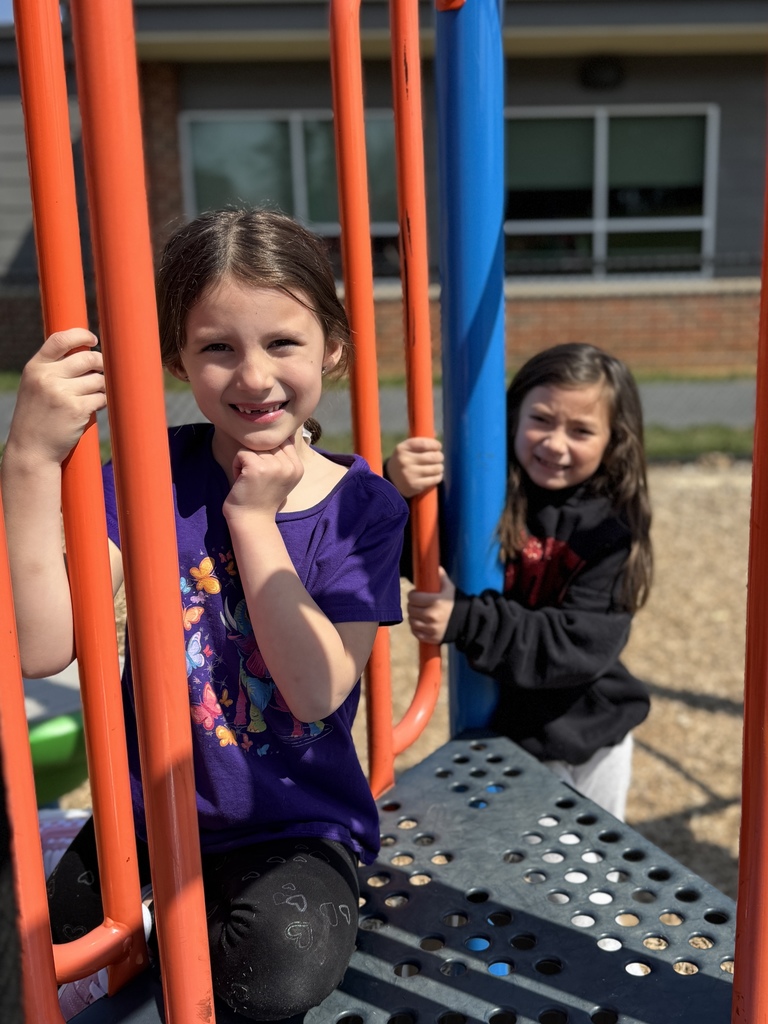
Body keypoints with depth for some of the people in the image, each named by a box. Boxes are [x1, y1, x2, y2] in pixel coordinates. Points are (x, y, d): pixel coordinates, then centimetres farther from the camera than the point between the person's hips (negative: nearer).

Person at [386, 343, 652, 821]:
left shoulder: (612, 530, -15)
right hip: (496, 731, 0)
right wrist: (396, 492, -40)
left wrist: (465, 620, -34)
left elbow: (582, 643, -24)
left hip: (588, 744, 0)